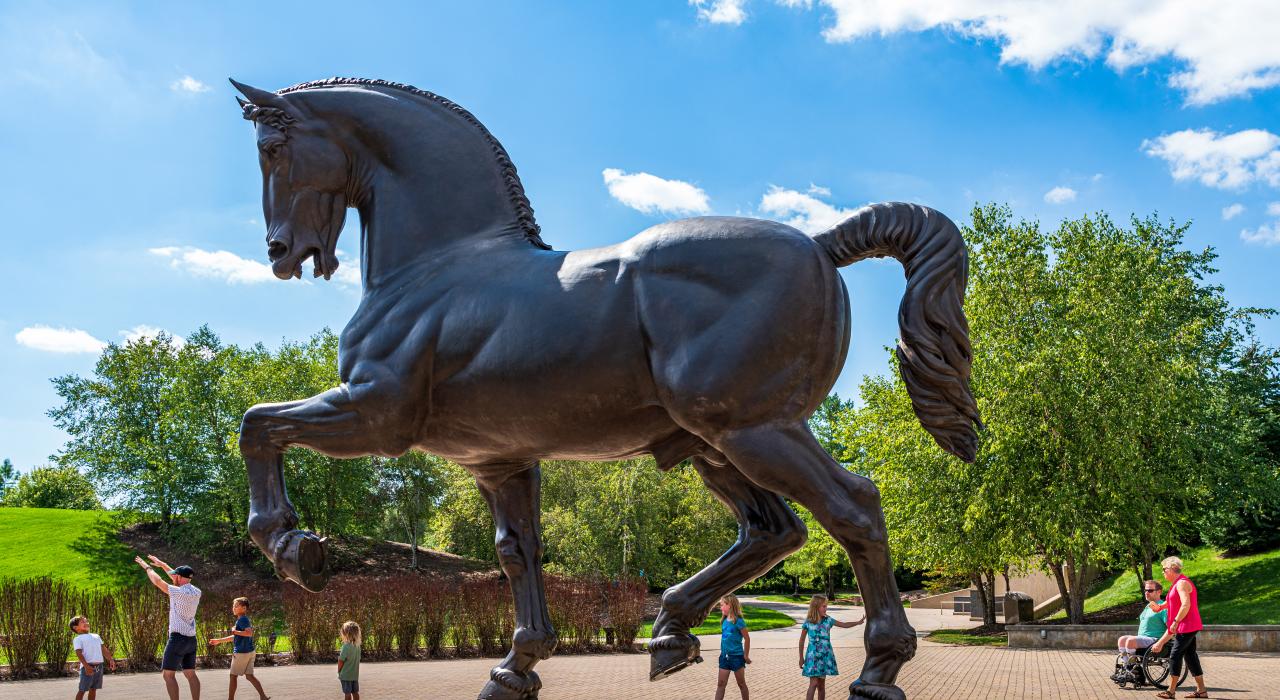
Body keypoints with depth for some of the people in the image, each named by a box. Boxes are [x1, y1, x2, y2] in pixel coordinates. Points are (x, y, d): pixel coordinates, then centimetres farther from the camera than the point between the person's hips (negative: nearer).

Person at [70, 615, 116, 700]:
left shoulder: (96, 636, 20)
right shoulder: (78, 639, 0)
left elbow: (103, 649, 18)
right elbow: (79, 653, -11)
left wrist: (110, 659, 5)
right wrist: (86, 666, -23)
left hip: (99, 666, 6)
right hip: (88, 667, -6)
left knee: (93, 689, 11)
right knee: (82, 690, -3)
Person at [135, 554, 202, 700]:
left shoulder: (179, 592, -15)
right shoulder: (196, 592, 6)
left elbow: (157, 581, -3)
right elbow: (180, 578, 23)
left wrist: (147, 567, 14)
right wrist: (162, 564, 31)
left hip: (177, 637, -7)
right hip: (191, 639, 7)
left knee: (168, 674, -2)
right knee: (191, 674, 9)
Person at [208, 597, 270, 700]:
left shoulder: (242, 619, -13)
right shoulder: (245, 619, 16)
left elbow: (249, 633, -28)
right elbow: (235, 637, 25)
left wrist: (235, 631, -18)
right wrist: (219, 640, 29)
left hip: (241, 653, -9)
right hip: (250, 652, 9)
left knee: (233, 676, 5)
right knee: (249, 676, 7)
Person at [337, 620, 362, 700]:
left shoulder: (346, 646, -19)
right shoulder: (357, 646, 1)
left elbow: (341, 661, -13)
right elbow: (358, 659, 5)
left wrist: (339, 672, 3)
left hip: (346, 675, -6)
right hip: (355, 674, 6)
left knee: (347, 693, 3)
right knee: (355, 693, 12)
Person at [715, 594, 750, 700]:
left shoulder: (738, 621, -15)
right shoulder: (724, 621, 4)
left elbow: (747, 638, -10)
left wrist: (746, 656, -6)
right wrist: (723, 652, 12)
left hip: (737, 656, -6)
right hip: (724, 656, 6)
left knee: (741, 683, 8)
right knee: (721, 683, 5)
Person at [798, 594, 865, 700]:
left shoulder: (828, 620, 1)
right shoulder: (808, 622, -7)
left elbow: (845, 625, 8)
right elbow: (802, 640, 1)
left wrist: (859, 622, -3)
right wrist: (801, 658, 4)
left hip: (825, 655, 3)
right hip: (813, 656, -3)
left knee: (821, 685, 9)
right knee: (814, 683, -11)